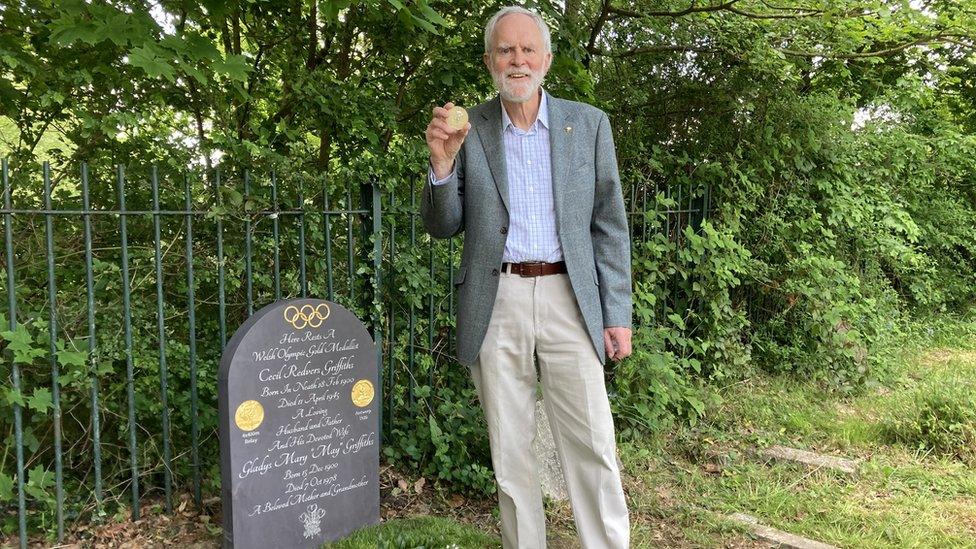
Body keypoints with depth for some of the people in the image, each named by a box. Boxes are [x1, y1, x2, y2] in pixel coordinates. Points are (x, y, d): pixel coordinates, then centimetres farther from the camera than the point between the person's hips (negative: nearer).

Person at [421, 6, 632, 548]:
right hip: (496, 304, 1)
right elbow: (443, 227, 6)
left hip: (568, 299, 0)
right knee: (510, 448, 10)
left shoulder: (589, 124, 5)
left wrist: (617, 314, 1)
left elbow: (610, 225, 6)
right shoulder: (466, 131, 5)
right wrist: (442, 163, -13)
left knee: (592, 445, 1)